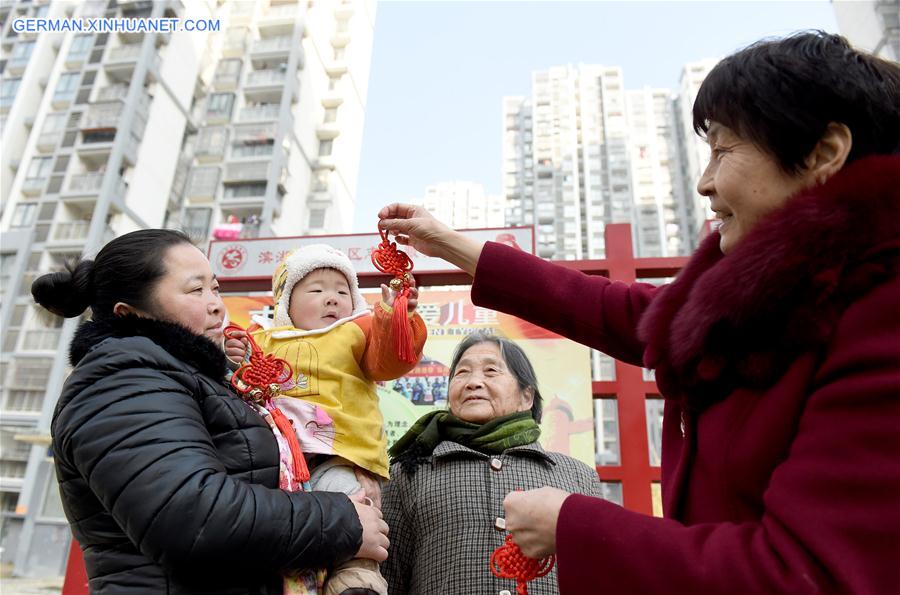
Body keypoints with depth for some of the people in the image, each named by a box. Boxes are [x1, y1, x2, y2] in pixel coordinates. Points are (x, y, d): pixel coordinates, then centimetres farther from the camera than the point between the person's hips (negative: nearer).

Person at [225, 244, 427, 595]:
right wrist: (234, 364, -5)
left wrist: (395, 316, -22)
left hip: (340, 455, -3)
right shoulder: (264, 339, 21)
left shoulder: (357, 331, 14)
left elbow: (390, 359, -4)